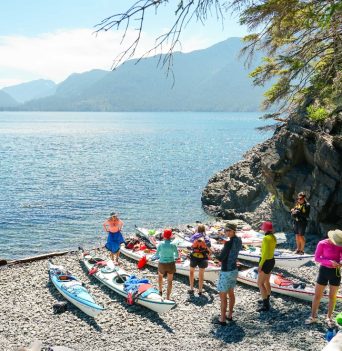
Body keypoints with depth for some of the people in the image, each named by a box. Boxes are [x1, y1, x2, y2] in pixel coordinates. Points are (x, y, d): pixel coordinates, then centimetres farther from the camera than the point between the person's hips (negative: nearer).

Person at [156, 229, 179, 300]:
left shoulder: (161, 244, -12)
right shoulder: (173, 245, -11)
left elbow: (156, 254, -3)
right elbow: (177, 255, -1)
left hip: (162, 264, 0)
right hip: (171, 264, 0)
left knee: (160, 276, 31)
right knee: (170, 281, 10)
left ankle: (160, 291, 37)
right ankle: (168, 297, 11)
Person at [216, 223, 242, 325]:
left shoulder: (228, 243, -29)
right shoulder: (238, 240, 0)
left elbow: (221, 258, -22)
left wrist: (217, 254, -2)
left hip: (226, 272, -9)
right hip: (234, 270, 9)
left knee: (222, 295, 5)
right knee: (230, 293, 22)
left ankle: (222, 319, 13)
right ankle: (230, 315, 35)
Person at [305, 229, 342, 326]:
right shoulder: (322, 244, -15)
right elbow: (317, 258, -14)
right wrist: (330, 262, -25)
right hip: (324, 270, -2)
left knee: (332, 296, 11)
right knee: (317, 295, 6)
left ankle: (329, 317, 26)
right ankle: (313, 316, 21)